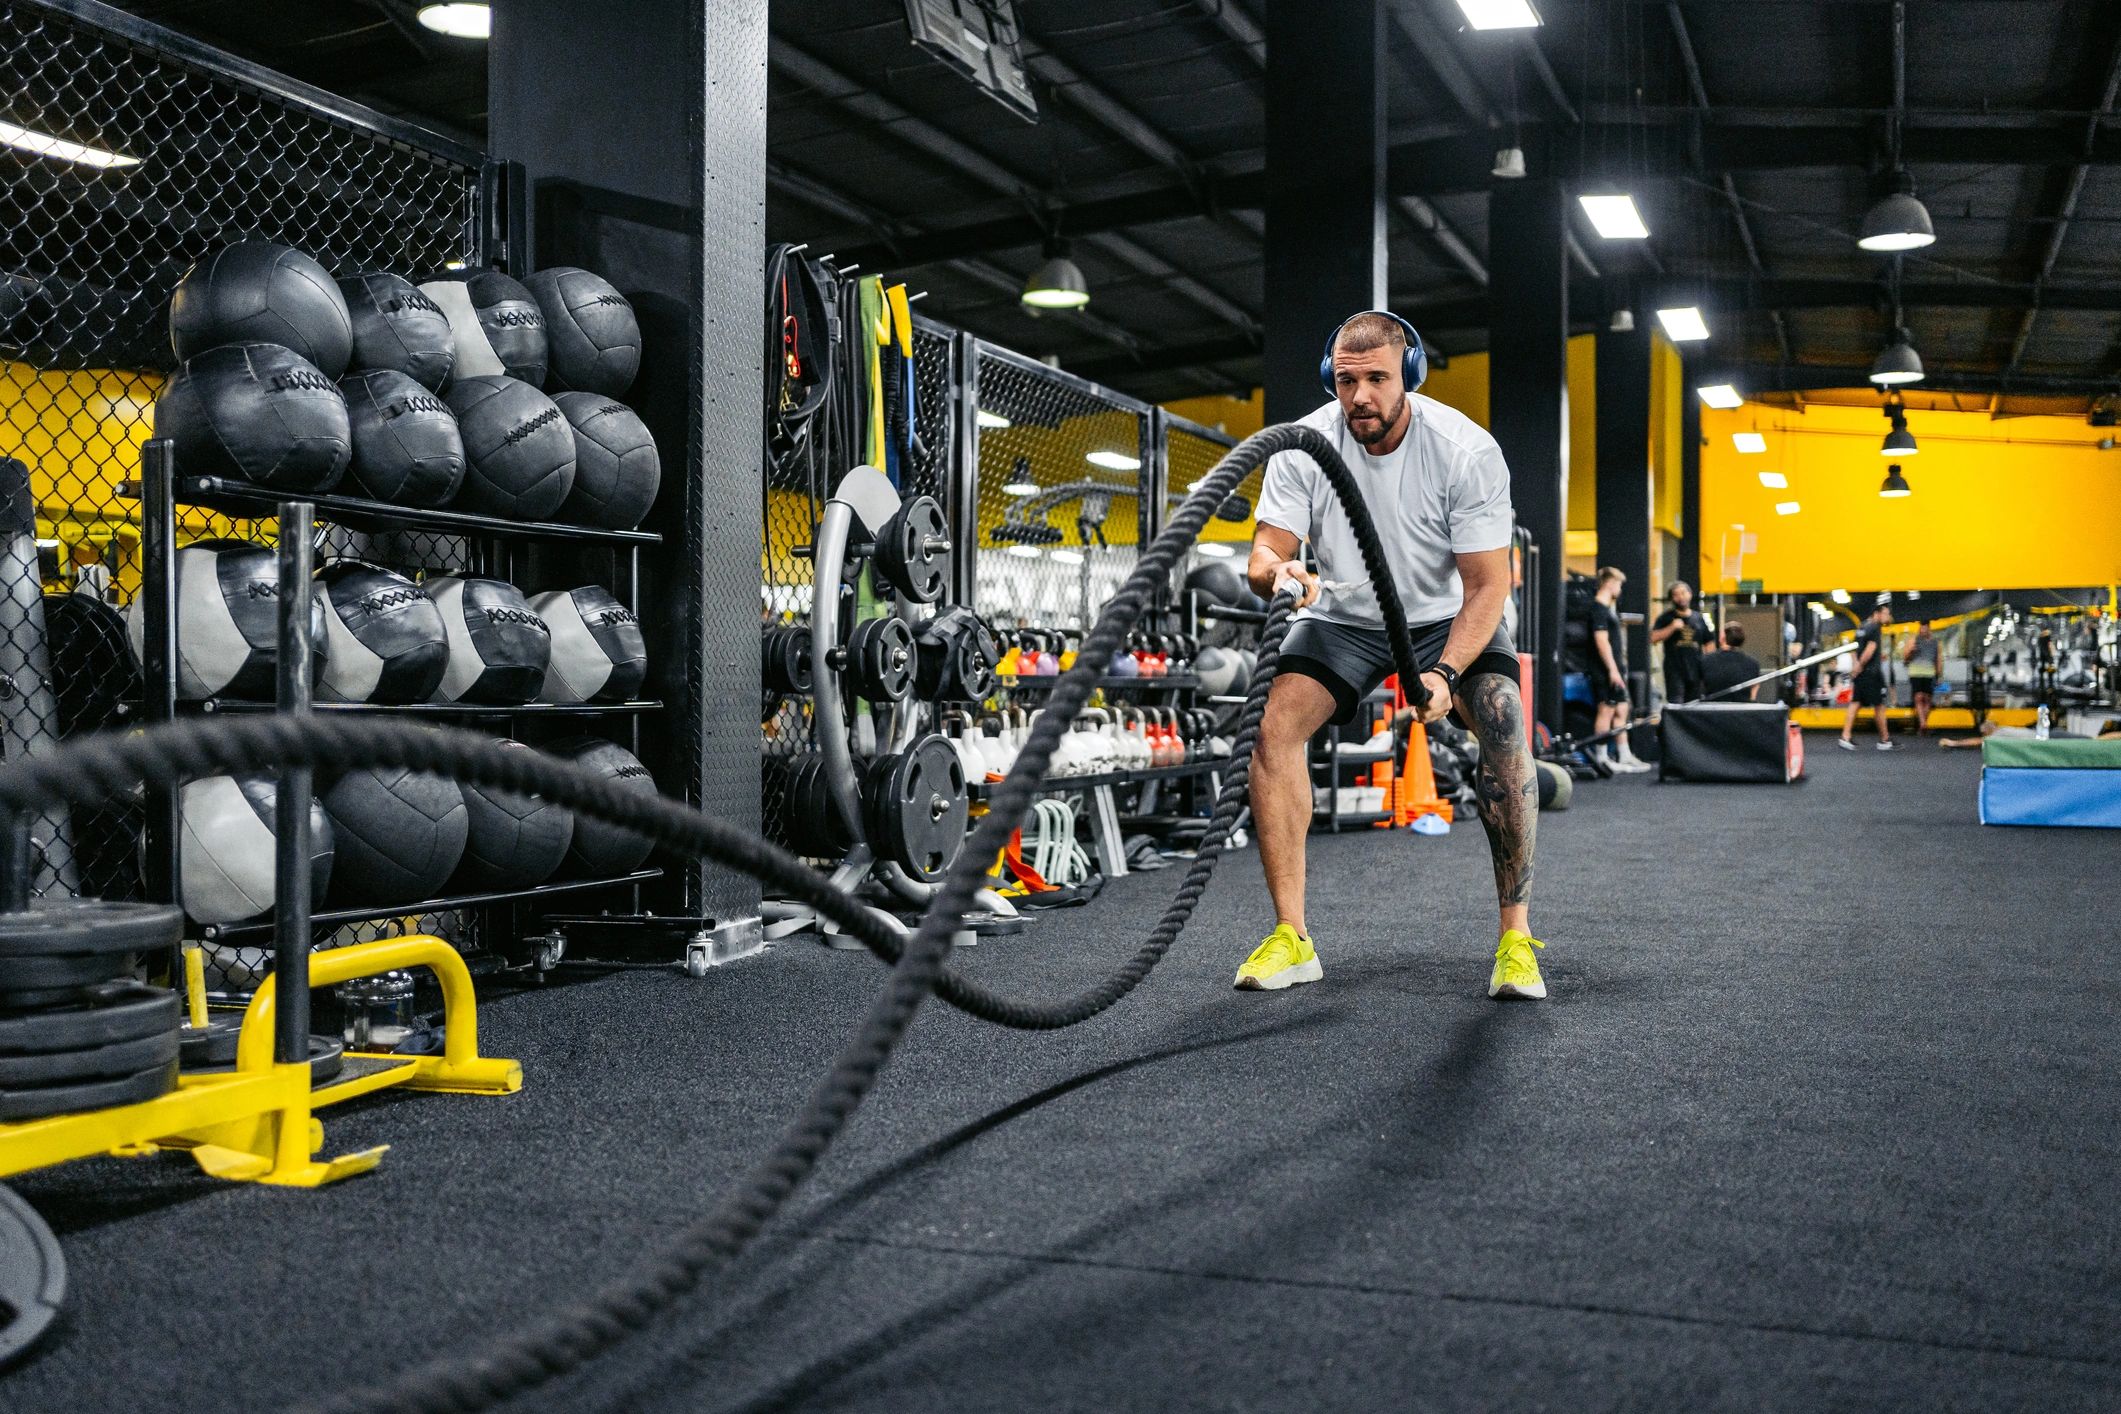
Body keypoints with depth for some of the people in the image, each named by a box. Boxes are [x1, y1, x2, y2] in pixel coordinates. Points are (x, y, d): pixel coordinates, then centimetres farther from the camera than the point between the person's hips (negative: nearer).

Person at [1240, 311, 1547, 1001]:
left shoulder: (1467, 450, -24)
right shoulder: (1303, 446, -18)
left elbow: (1487, 585, -21)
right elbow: (1266, 553, -18)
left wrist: (1445, 672, -37)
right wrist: (1276, 573, -44)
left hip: (1446, 615, -1)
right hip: (1343, 616, 2)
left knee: (1505, 723, -27)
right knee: (1276, 725, -21)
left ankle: (1516, 933, -14)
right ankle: (1292, 936, -14)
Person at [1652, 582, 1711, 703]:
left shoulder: (1698, 618, 14)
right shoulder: (1666, 618, 5)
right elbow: (1653, 638, -5)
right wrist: (1672, 628, -15)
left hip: (1695, 670, 4)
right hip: (1674, 670, -4)